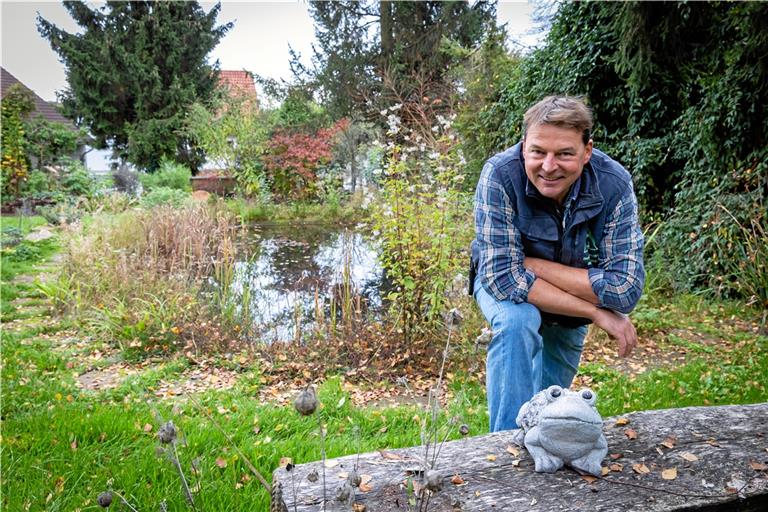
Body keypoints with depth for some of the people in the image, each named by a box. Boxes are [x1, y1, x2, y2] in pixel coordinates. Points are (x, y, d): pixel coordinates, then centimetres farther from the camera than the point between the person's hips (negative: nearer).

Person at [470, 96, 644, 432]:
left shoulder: (614, 184, -28)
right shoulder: (500, 174, -34)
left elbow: (626, 289, -32)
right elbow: (503, 276, -37)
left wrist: (533, 264, -34)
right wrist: (597, 313, -33)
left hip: (571, 303, 3)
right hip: (502, 285, -2)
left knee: (550, 392, 17)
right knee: (517, 320, -35)